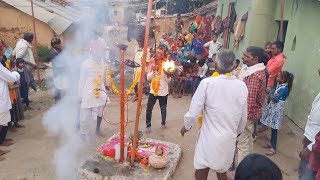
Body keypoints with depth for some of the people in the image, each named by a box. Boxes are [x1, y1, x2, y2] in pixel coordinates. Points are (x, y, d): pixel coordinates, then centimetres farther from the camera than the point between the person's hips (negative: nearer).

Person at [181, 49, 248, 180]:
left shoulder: (207, 83, -16)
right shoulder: (241, 86, -5)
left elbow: (194, 112, -12)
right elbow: (243, 117, 4)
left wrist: (186, 126, 8)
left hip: (209, 138, -4)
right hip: (229, 139, 4)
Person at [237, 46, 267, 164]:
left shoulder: (255, 75, -26)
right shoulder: (254, 70, 7)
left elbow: (250, 99, -27)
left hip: (247, 113, -11)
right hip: (249, 112, 11)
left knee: (242, 143, 1)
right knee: (248, 139, 24)